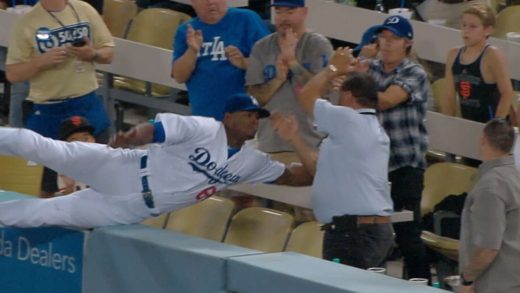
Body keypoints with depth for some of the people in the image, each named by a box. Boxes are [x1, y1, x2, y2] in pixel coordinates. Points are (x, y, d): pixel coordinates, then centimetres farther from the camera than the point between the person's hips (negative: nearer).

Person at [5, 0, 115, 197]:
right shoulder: (26, 24, -8)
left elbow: (108, 52, 8)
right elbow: (12, 74, -6)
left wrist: (93, 53, -15)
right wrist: (41, 61, -23)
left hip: (88, 104, 3)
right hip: (48, 111, -3)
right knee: (50, 185, 5)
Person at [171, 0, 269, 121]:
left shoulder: (247, 20, -1)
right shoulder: (185, 31, 11)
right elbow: (179, 77, 4)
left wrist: (243, 63, -25)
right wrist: (192, 51, -14)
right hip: (202, 117, 4)